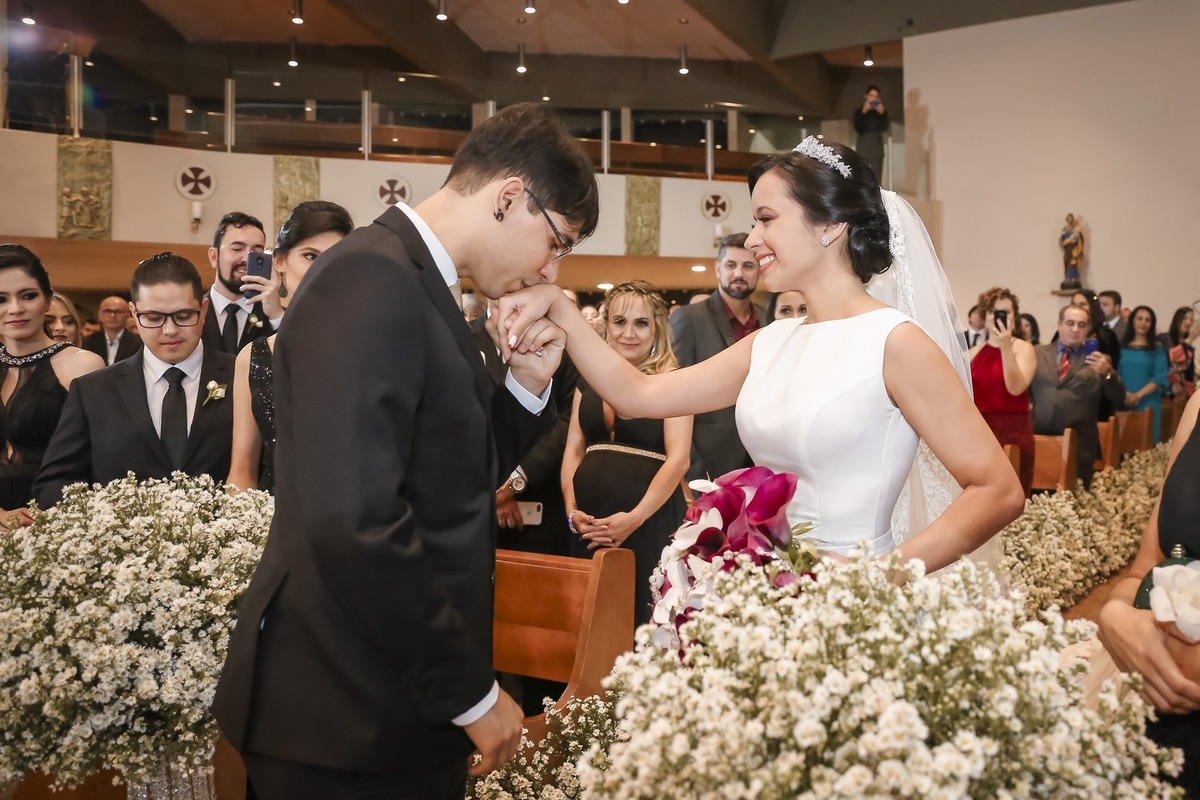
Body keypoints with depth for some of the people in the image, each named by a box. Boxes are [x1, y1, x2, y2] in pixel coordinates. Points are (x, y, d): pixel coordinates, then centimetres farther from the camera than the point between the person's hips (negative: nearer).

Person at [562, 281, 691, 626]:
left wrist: (634, 518, -19)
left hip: (649, 520, -4)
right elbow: (573, 450, 12)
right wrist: (571, 509, -3)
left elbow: (678, 458, -11)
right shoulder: (589, 381, 12)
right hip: (589, 523, 5)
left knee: (642, 618, 1)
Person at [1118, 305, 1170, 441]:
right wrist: (1124, 394, -13)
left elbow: (1161, 378, -4)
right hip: (1123, 403, 2)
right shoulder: (1122, 346, 10)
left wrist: (1138, 395, -15)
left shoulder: (1157, 348, 5)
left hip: (1148, 403, -2)